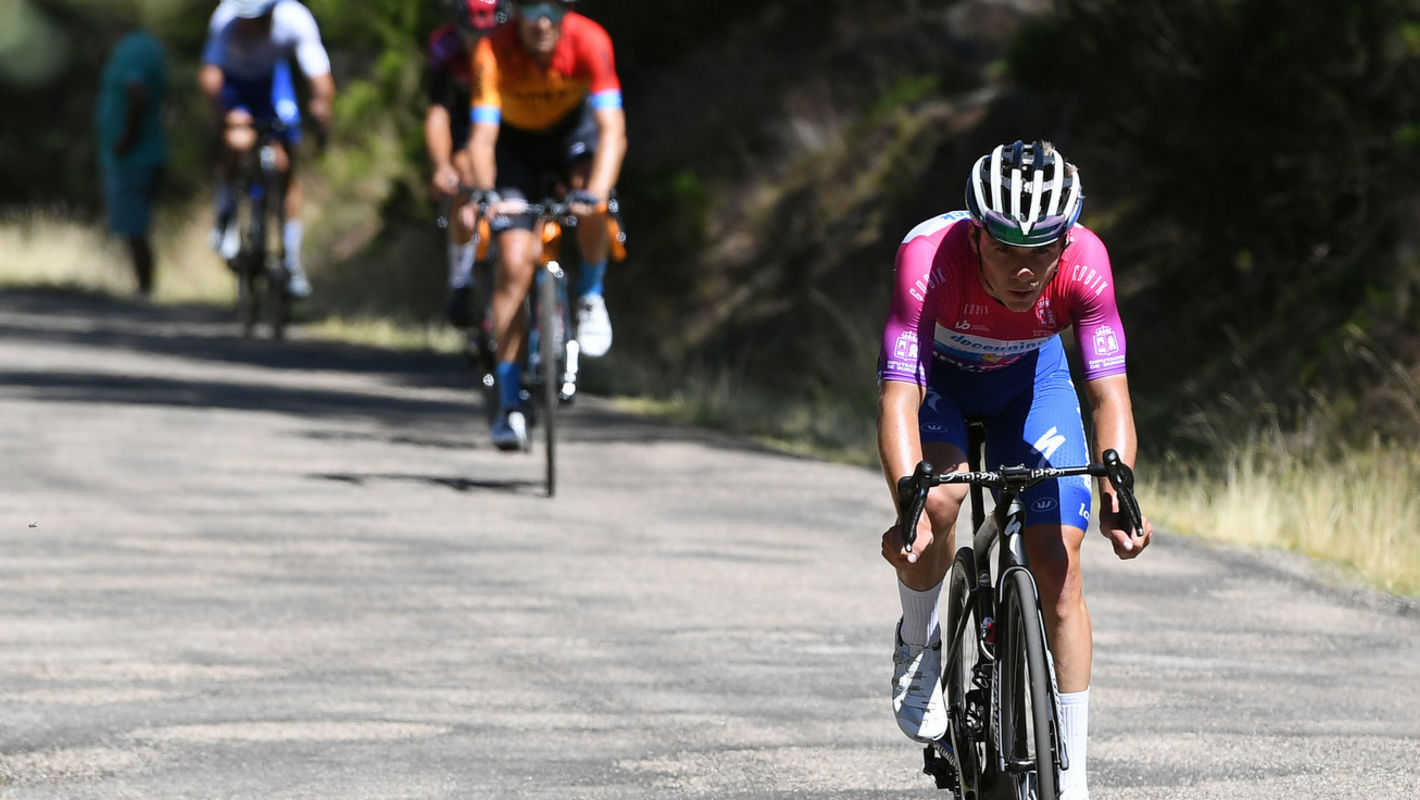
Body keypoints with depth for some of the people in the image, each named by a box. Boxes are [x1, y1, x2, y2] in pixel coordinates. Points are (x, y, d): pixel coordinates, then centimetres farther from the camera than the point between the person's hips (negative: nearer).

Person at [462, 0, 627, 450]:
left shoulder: (589, 42, -32)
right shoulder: (493, 54, -31)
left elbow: (611, 129, -37)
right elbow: (483, 135, -36)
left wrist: (596, 193, -52)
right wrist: (482, 190, -55)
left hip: (573, 130, 0)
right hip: (516, 141, 0)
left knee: (589, 203, -34)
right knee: (514, 265, -13)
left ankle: (590, 296, -3)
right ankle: (508, 404, -7)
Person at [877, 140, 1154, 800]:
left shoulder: (1084, 262, -34)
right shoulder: (931, 258, -40)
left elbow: (1109, 392, -36)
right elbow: (898, 397, -45)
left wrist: (1116, 494, -53)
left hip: (1030, 378, 2)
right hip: (937, 376, -2)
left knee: (1058, 565, -10)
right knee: (937, 503, -31)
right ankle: (918, 644, 0)